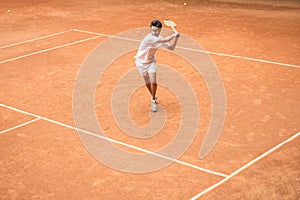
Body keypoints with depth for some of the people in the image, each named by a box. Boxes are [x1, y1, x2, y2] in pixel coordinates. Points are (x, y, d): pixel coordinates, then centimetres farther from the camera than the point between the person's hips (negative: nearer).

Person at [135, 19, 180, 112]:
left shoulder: (160, 38, -9)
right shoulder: (149, 38, -33)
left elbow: (171, 47, -3)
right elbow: (166, 40, -41)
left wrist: (176, 37, -16)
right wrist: (174, 35, -26)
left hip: (151, 61, 4)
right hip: (141, 62, -3)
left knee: (153, 81, -13)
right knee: (147, 82, 7)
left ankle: (153, 101, 5)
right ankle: (153, 96, 36)